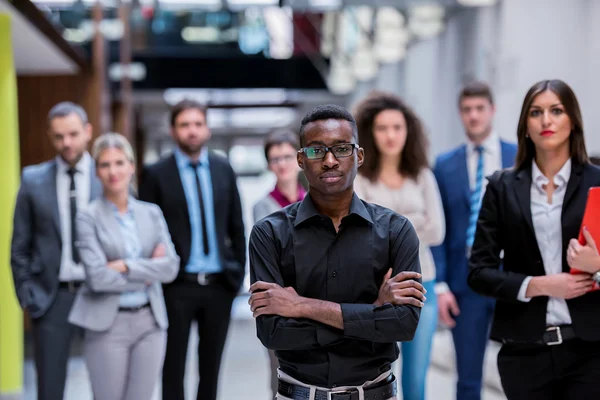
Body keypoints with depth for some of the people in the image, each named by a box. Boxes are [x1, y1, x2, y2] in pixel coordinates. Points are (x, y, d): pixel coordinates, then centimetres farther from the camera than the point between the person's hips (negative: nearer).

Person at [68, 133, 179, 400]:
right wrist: (147, 273, -6)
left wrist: (126, 266, -13)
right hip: (108, 325, -3)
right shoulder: (88, 217, -4)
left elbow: (171, 267, -2)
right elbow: (97, 277, -14)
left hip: (149, 322, 3)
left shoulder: (151, 213, 8)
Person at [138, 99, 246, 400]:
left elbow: (236, 226, 10)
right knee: (174, 365, 5)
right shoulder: (156, 174, -4)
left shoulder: (223, 169, 7)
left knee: (211, 364, 13)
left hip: (219, 283, 3)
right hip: (178, 285, -3)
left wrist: (239, 271, 5)